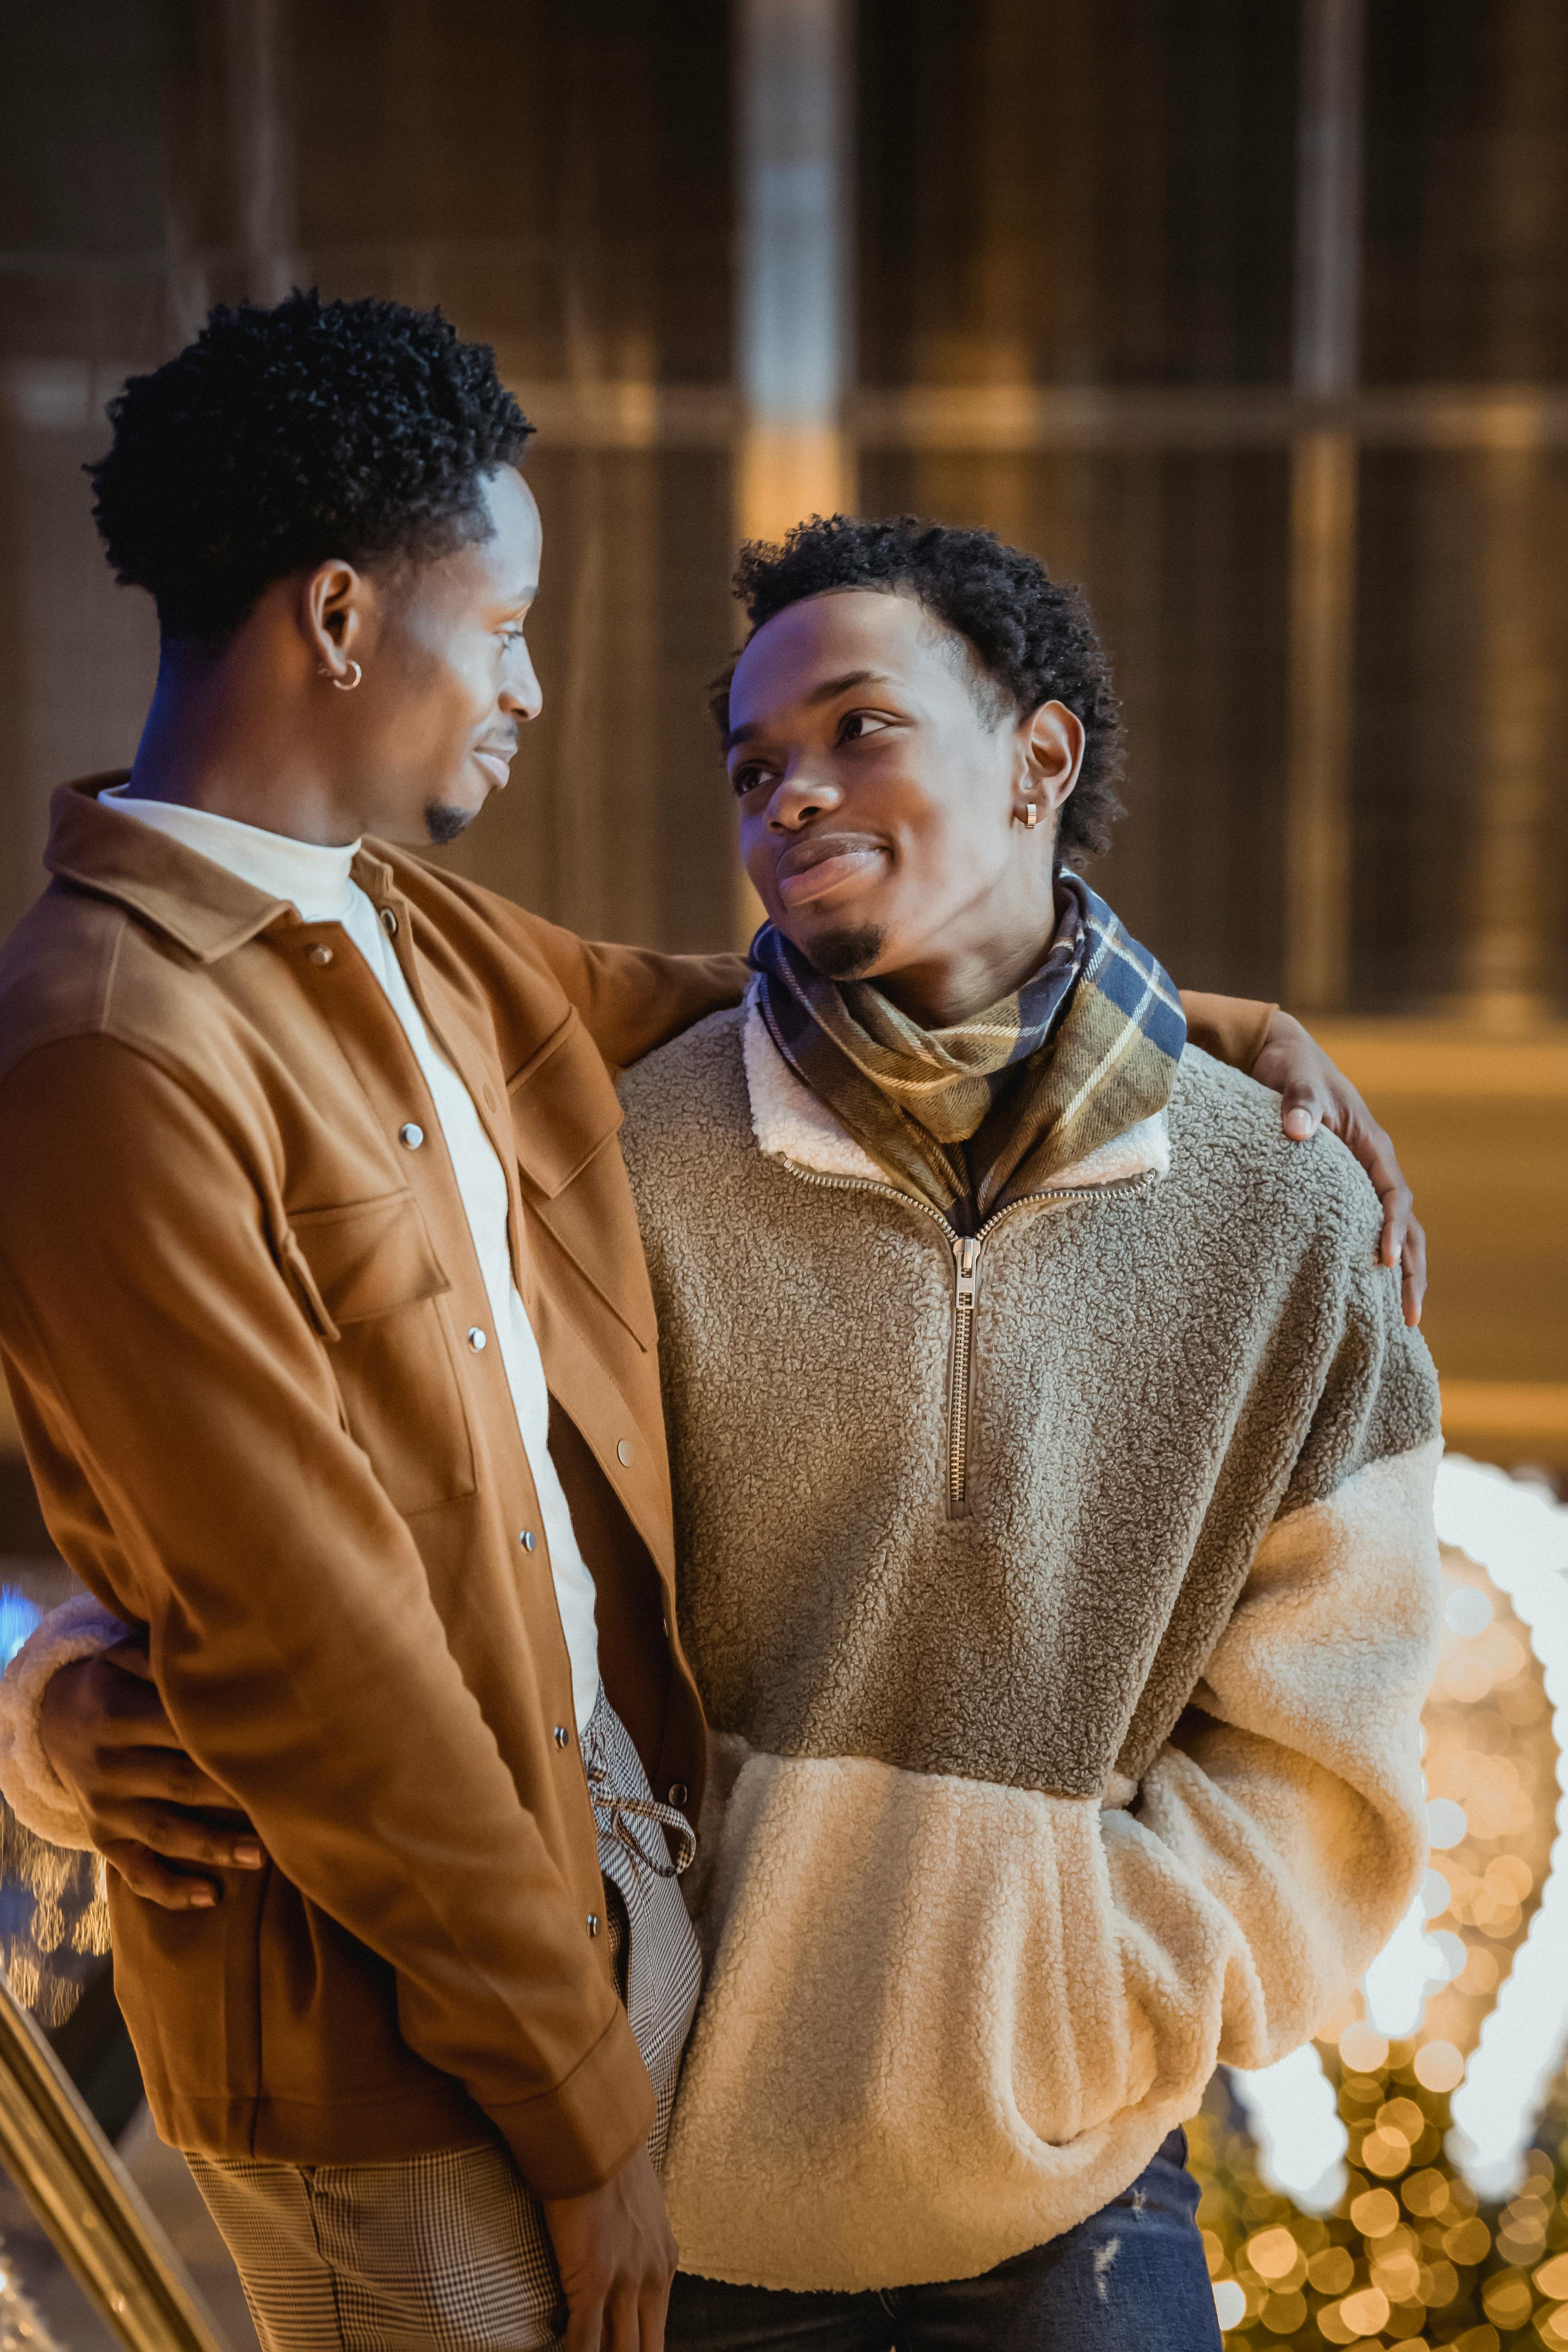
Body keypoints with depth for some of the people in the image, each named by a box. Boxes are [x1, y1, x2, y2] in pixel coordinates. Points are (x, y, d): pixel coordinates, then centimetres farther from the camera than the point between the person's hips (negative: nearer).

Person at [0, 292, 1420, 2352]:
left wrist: (1223, 1026, 15)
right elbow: (312, 1664, -22)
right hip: (394, 2034, -8)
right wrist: (585, 2108, -15)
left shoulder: (416, 938, 7)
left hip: (621, 1882, 8)